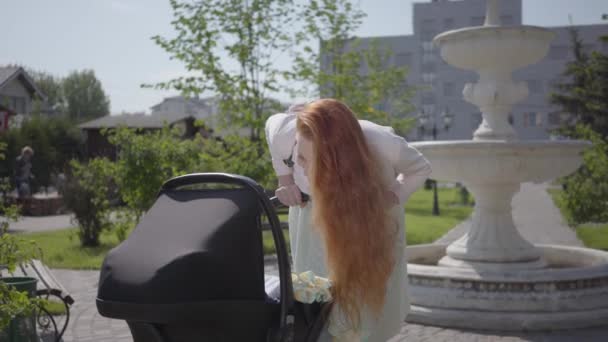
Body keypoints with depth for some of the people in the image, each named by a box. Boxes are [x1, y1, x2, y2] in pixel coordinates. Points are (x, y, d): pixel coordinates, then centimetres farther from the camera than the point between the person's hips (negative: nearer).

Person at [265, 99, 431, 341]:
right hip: (315, 212, 1)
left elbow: (420, 169, -16)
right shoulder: (288, 133, -37)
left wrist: (391, 198, -30)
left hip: (373, 216, -1)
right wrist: (285, 179, -15)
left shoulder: (384, 146, -40)